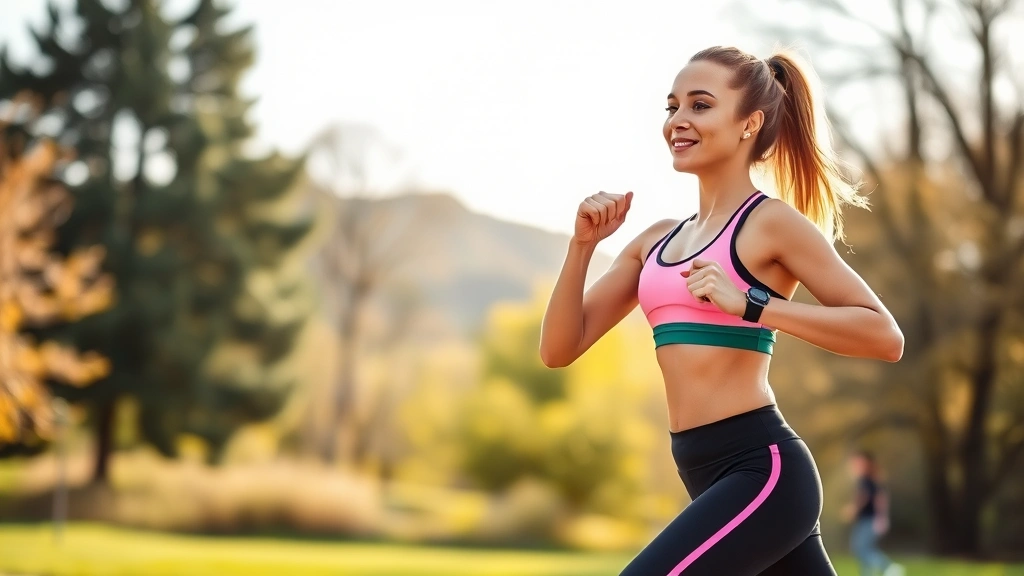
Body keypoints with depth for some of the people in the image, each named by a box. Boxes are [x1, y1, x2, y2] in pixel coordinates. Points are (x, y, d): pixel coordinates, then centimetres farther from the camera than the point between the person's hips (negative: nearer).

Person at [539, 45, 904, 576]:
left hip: (761, 471, -8)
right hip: (713, 478, 8)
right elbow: (559, 349, 11)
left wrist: (750, 304, -21)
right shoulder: (657, 241, 16)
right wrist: (582, 244, -2)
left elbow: (884, 337, -13)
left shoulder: (771, 223, -5)